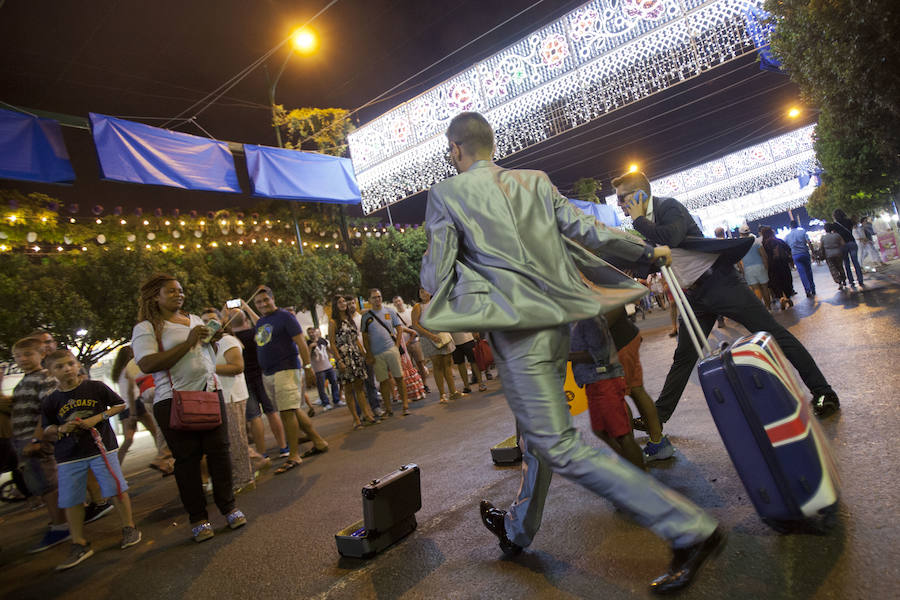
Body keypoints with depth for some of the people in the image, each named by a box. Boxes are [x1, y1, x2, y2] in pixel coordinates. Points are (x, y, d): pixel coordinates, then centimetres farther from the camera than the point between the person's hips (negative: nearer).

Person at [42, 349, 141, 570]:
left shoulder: (96, 388, -2)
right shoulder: (52, 400, 5)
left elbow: (120, 405, 3)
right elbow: (47, 427, 15)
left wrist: (98, 418, -10)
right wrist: (61, 429, -7)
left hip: (101, 447, -3)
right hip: (69, 455, 3)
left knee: (116, 488, -2)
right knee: (70, 500, 4)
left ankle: (129, 528, 16)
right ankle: (79, 545, 19)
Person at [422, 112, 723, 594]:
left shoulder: (445, 194, -3)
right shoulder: (535, 181, 10)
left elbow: (436, 278, -4)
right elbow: (588, 231, 8)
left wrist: (426, 275, 19)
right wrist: (646, 252, 19)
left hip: (516, 331, -7)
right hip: (557, 319, 8)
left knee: (560, 447, -3)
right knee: (537, 435, 19)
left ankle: (690, 530, -2)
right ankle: (519, 530, 41)